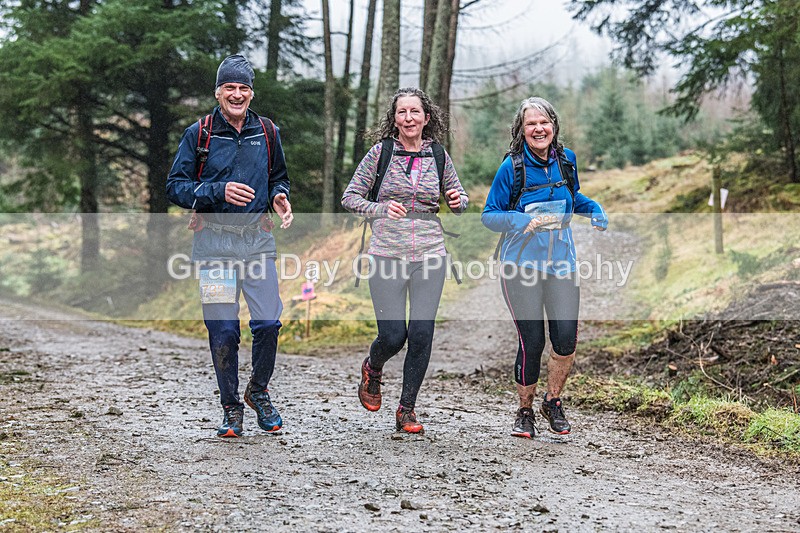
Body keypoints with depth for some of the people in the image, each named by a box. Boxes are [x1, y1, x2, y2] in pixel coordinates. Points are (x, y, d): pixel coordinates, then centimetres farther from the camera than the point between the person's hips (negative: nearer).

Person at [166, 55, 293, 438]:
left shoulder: (267, 133, 9)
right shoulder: (199, 134, 0)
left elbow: (279, 177, 23)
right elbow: (175, 187, 0)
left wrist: (279, 197, 0)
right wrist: (219, 191, -15)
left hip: (258, 239, 2)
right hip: (215, 242, -2)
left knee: (268, 323, -6)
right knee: (222, 331, -1)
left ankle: (259, 391, 21)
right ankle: (230, 407, 16)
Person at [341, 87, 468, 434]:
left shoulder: (438, 156, 6)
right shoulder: (379, 154, 0)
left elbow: (458, 200, 17)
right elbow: (350, 197, 4)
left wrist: (458, 201, -7)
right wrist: (381, 210, -13)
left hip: (430, 255, 2)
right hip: (387, 255, -2)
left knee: (422, 334, -3)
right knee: (393, 335, -5)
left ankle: (407, 410, 13)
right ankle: (372, 369, 32)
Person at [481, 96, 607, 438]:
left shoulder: (566, 160, 5)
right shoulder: (512, 167, -7)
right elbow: (489, 216, -3)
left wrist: (594, 210, 5)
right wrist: (521, 221, -21)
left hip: (561, 263, 4)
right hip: (521, 265, -4)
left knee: (566, 340, -5)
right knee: (532, 343, -4)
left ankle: (552, 402, 22)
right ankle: (525, 411, 19)